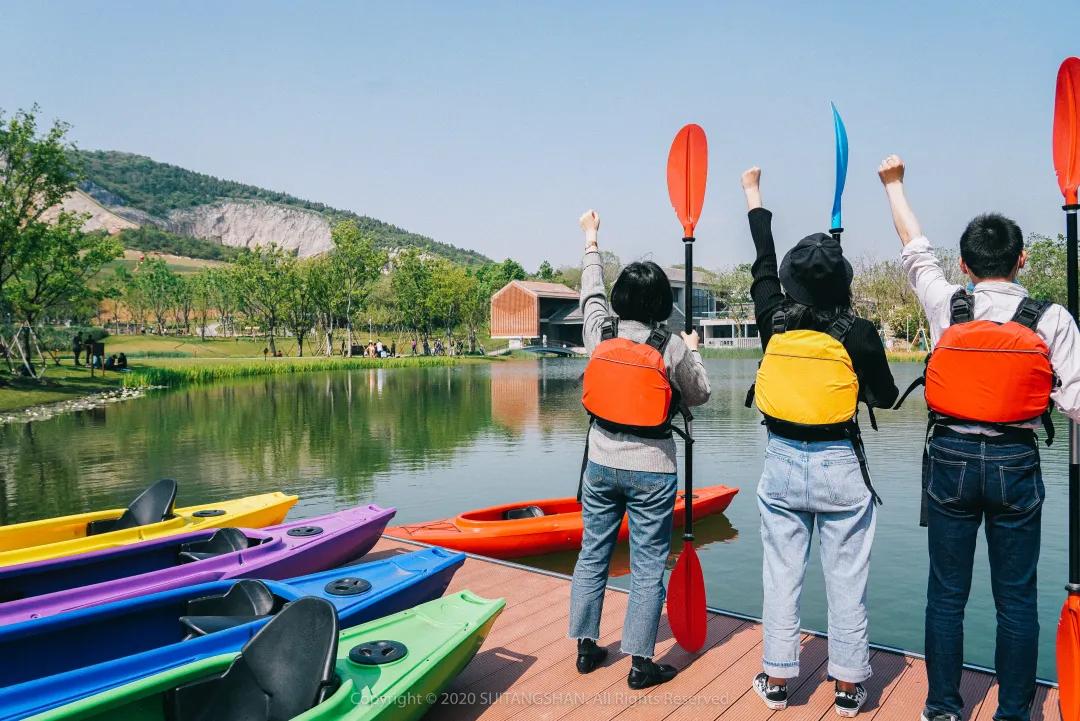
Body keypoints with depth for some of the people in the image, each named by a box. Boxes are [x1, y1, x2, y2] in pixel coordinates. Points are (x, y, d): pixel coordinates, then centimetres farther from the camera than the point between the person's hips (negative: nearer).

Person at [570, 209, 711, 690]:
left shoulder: (599, 331, -4)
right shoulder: (672, 348, -12)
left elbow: (591, 292, 16)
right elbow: (699, 396, 4)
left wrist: (591, 240, 32)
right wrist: (692, 351, 20)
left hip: (600, 465, 4)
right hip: (651, 471, -4)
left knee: (592, 555, 15)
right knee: (648, 568, 6)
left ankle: (586, 648, 26)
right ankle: (640, 664, 13)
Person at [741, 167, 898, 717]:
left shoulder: (774, 322, -5)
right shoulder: (858, 333, -11)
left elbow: (763, 263, 11)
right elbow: (885, 397, 0)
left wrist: (753, 194, 24)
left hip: (782, 465, 2)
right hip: (839, 469, -2)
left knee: (781, 578, 12)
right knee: (846, 582, 11)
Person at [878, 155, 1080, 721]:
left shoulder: (946, 305, -2)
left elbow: (915, 250, 14)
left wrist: (894, 185, 26)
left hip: (951, 457, 1)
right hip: (1016, 462, 0)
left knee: (947, 591, 11)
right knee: (1016, 596, 11)